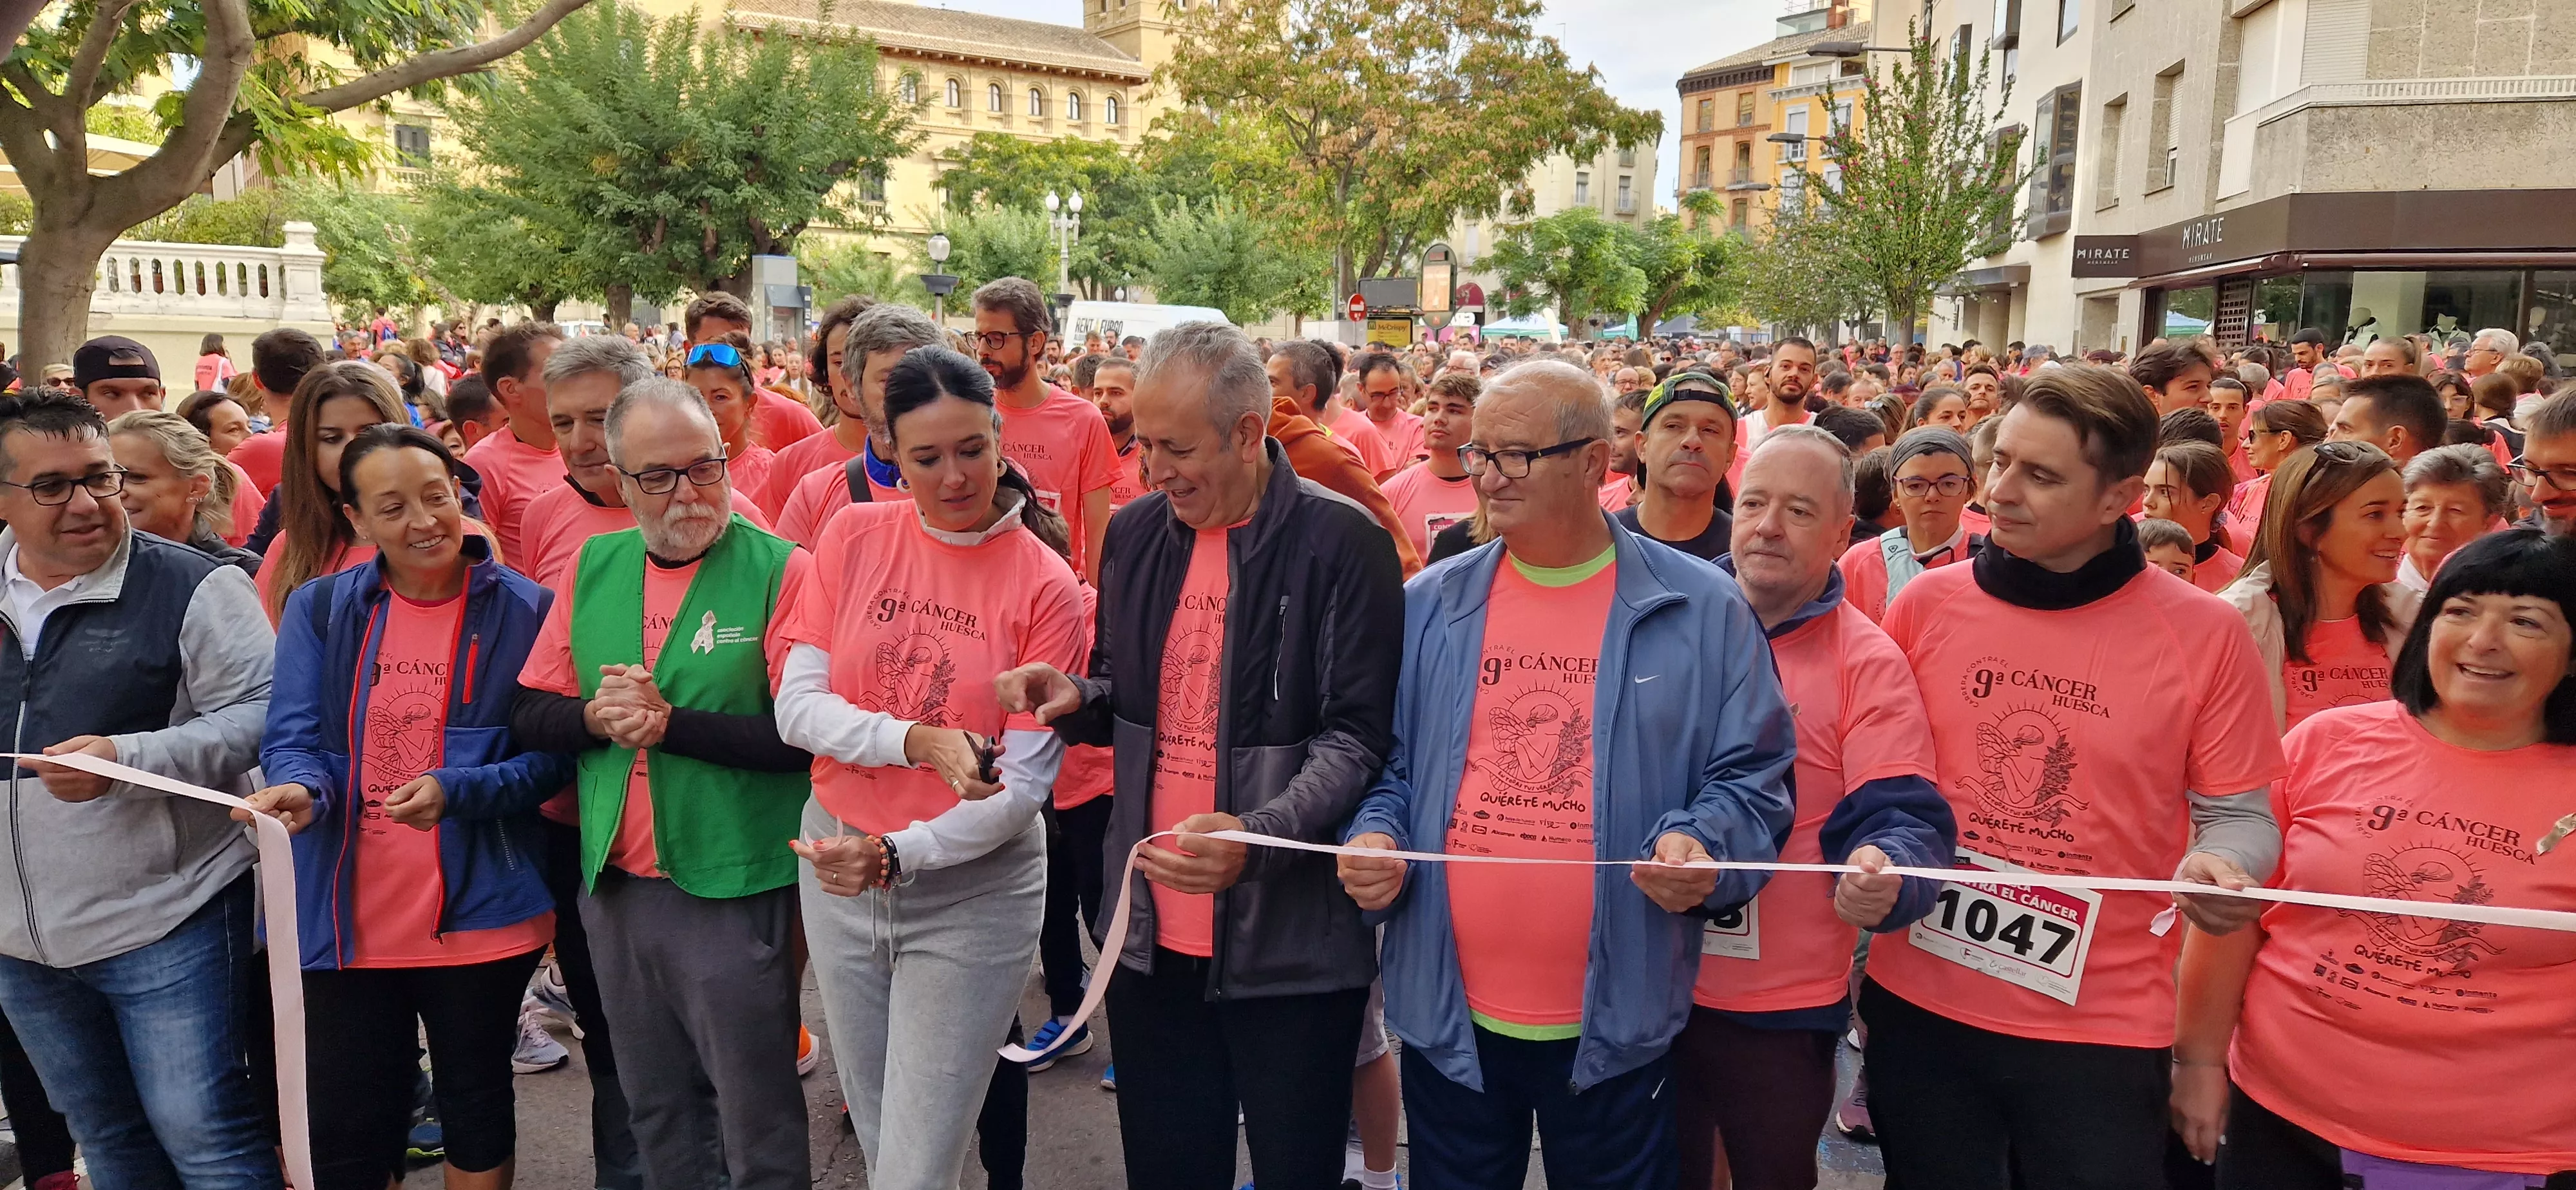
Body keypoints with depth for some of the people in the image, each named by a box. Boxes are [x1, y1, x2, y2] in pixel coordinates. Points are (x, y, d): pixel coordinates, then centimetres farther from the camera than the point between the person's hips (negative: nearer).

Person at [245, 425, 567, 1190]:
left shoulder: (525, 610, -5)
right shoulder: (319, 609, 3)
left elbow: (552, 755, -6)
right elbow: (292, 738, -1)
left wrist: (457, 791, -23)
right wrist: (300, 788, -24)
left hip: (480, 914, -2)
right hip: (346, 917, 2)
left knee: (476, 1108, 16)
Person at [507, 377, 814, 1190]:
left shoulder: (779, 569, -11)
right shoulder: (592, 566, 6)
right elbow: (528, 715, 7)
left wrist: (669, 722, -22)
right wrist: (596, 718, -12)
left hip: (734, 893, -5)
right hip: (613, 888, 5)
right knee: (654, 1115, 21)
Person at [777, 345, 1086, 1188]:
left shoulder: (1046, 585, -11)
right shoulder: (853, 536, -2)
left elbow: (1025, 787, -12)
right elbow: (796, 708, -6)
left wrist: (898, 855, -25)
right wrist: (917, 740, -22)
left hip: (973, 890, -3)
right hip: (839, 869, 3)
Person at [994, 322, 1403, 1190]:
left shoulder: (1341, 544, -11)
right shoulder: (1135, 534, 7)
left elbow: (1356, 738, -13)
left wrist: (1257, 838, -28)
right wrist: (1077, 700, -3)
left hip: (1291, 945, -5)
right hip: (1153, 932, 5)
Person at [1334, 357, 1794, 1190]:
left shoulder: (1702, 612, -4)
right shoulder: (1428, 606, 3)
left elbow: (1750, 777, -2)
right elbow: (1388, 766, 9)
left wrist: (1702, 847, -22)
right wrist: (1375, 837, -10)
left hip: (1618, 1023, -2)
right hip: (1446, 1013, 2)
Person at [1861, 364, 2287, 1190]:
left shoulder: (2204, 634, -7)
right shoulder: (1926, 604, -2)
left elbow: (2239, 815, 0)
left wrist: (2219, 869, -21)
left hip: (2101, 1024, -2)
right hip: (1919, 1004, 2)